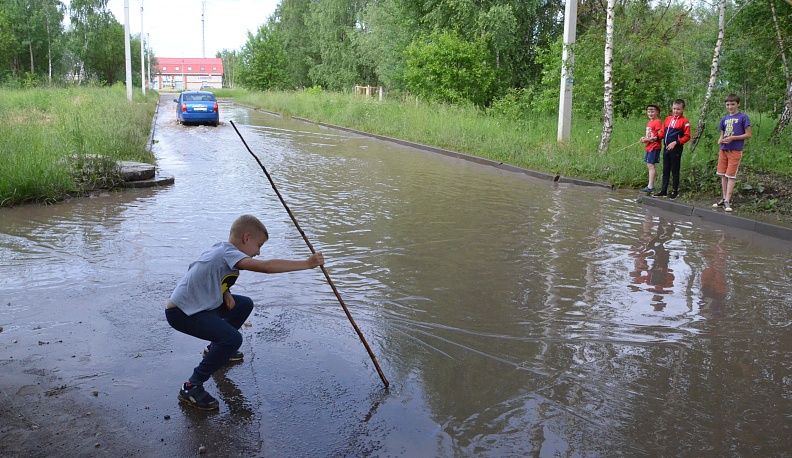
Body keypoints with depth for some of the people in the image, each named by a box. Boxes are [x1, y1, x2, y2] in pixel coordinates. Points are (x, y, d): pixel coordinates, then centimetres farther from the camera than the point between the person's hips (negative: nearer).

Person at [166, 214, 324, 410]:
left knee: (244, 305, 18)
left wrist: (226, 294, 0)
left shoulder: (222, 249, 6)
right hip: (181, 313, -10)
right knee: (233, 339, -25)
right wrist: (307, 263, -34)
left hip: (198, 305, 10)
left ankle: (216, 349, 33)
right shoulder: (228, 253, -23)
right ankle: (191, 387, -15)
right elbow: (266, 266, -36)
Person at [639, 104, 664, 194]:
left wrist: (647, 139, -17)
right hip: (649, 147, 9)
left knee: (651, 165, -10)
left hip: (654, 147, -9)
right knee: (649, 166, 13)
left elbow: (660, 136, -17)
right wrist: (644, 138, 3)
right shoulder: (649, 123, 15)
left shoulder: (657, 122, -12)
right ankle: (651, 185, 20)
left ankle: (650, 187, -10)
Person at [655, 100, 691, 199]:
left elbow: (687, 136, -9)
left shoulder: (684, 121, -7)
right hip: (666, 148, 6)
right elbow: (663, 132, 17)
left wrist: (675, 142, -17)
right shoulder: (668, 119, 11)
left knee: (675, 171, 3)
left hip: (676, 149, -6)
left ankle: (675, 191, 12)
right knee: (665, 170, 11)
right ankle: (663, 191, 17)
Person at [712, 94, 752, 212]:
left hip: (735, 150, -6)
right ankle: (724, 199, 17)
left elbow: (748, 134, -6)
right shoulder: (725, 119, 12)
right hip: (723, 149, 6)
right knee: (723, 175, 8)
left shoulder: (743, 117, -4)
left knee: (731, 176, -6)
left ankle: (727, 201, -4)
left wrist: (733, 138, -15)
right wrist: (720, 140, -2)